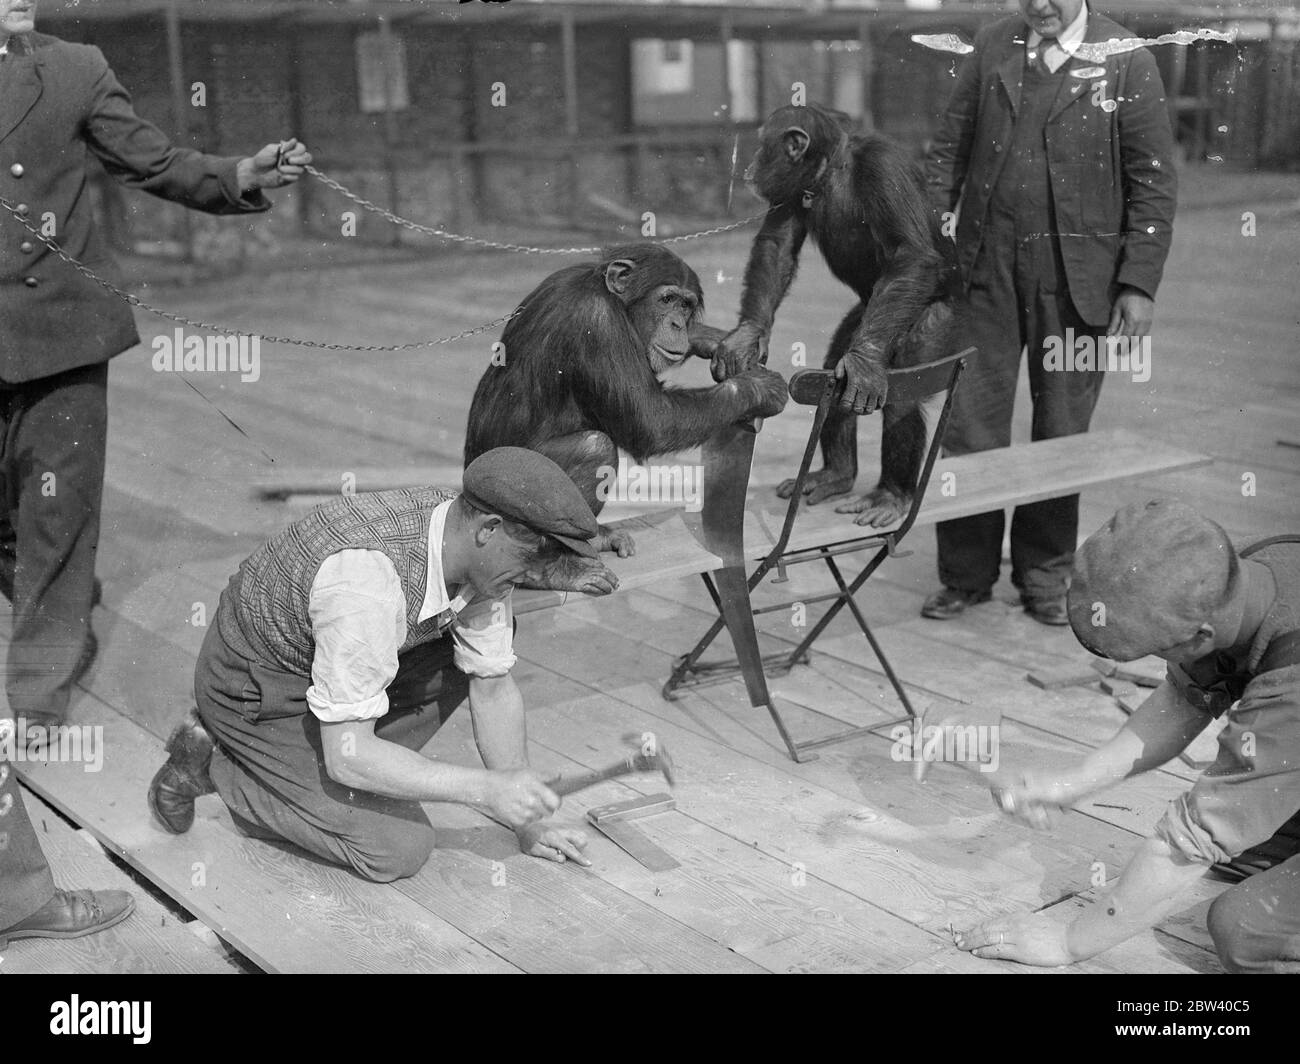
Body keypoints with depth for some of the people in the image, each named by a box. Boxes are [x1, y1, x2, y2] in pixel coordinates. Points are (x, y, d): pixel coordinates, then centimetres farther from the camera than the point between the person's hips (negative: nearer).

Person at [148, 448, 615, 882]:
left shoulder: (477, 550, -14)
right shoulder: (367, 586, -39)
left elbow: (493, 689, -3)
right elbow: (347, 756, -34)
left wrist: (527, 823, 0)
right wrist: (485, 790, -31)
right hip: (253, 691, -8)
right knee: (398, 851, -15)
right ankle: (214, 764, 0)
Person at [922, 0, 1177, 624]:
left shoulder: (1127, 60, -2)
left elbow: (1154, 181, -2)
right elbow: (949, 149, 9)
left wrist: (1139, 284, -8)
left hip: (1076, 278, -2)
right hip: (986, 267, 2)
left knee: (1062, 433, 7)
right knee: (969, 427, 2)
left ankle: (1044, 576, 23)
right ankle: (966, 574, 15)